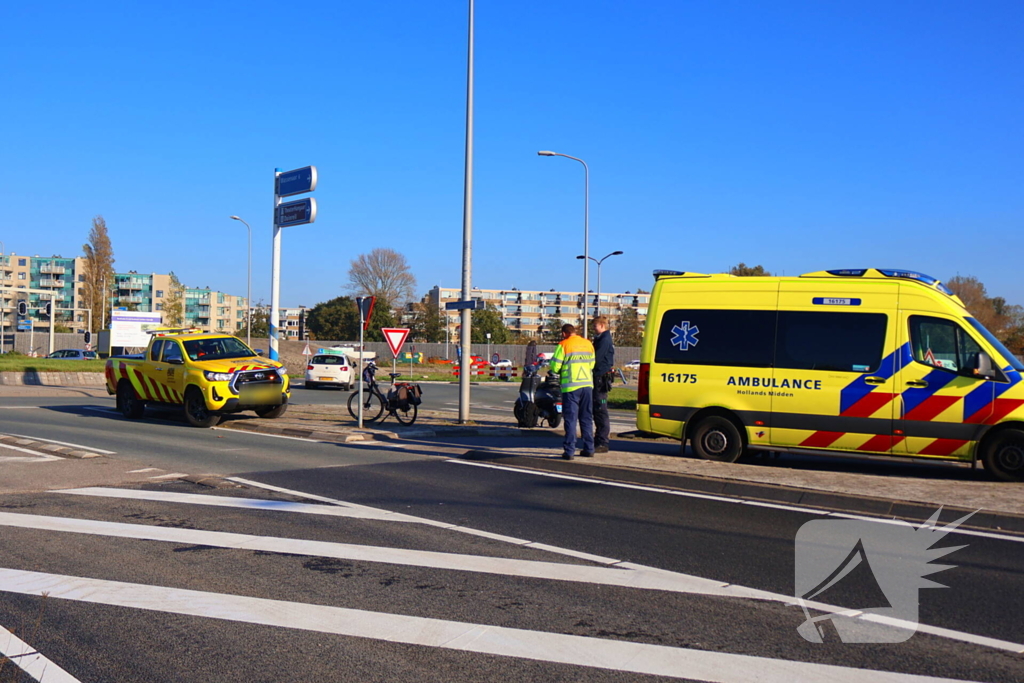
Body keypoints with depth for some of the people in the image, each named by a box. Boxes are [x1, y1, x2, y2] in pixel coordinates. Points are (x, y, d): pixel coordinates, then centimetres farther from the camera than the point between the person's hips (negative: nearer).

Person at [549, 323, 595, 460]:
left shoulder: (563, 345, -7)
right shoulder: (588, 344, 9)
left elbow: (554, 367, -9)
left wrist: (561, 372, 12)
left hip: (571, 387, -4)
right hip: (587, 385, 5)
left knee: (571, 419, 0)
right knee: (587, 418, 13)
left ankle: (569, 451, -2)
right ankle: (589, 449, 16)